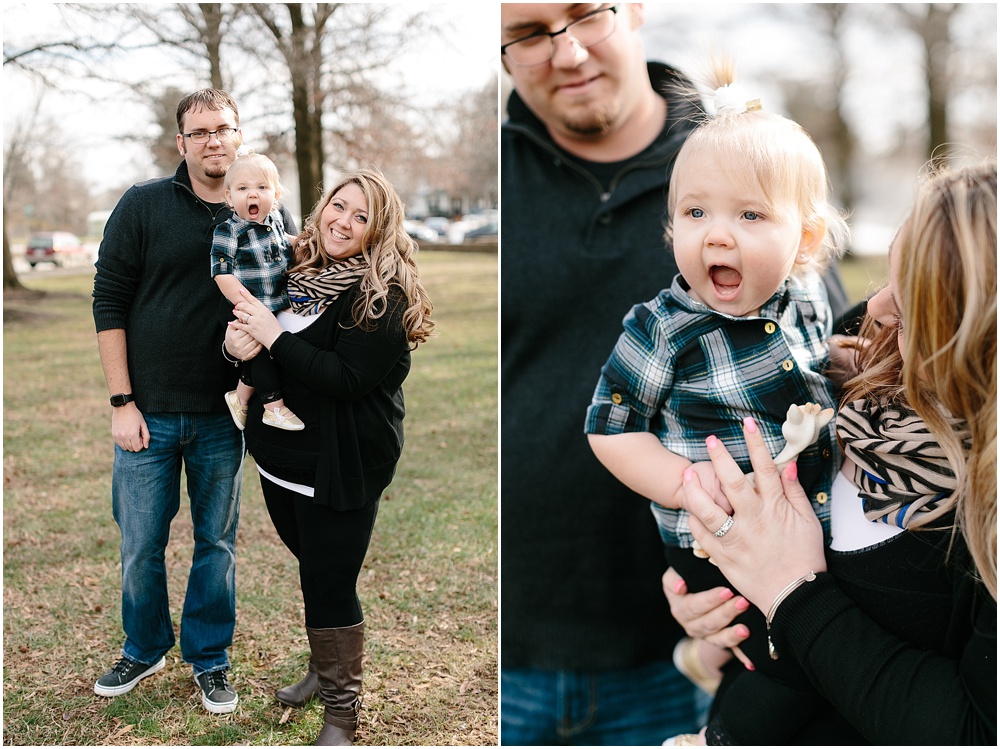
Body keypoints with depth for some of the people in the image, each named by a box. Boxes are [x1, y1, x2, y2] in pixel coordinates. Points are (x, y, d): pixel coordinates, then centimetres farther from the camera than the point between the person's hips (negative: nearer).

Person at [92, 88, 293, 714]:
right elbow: (109, 302, -2)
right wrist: (122, 402, -7)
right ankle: (144, 650, 31)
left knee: (217, 544, 11)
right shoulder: (143, 205, -2)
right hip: (148, 413, -1)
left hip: (223, 417, 1)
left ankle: (211, 660, 28)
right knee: (141, 546, 8)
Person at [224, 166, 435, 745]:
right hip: (280, 456, 7)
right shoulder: (294, 270, 5)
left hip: (341, 467, -7)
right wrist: (240, 340, -13)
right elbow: (247, 329, 11)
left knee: (330, 586, 1)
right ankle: (325, 670, 43)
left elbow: (348, 378, -25)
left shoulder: (385, 295, -16)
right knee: (315, 572, 22)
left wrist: (275, 336, -23)